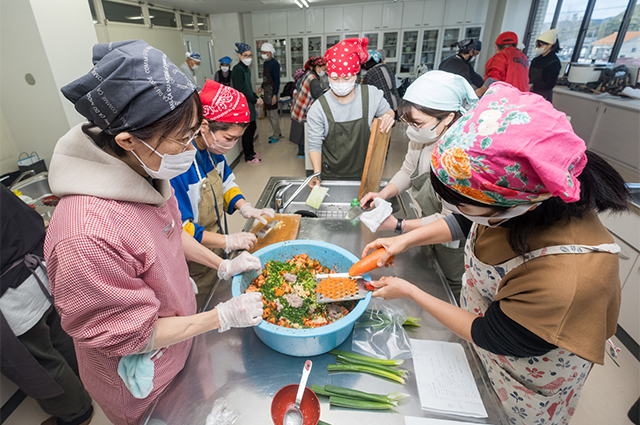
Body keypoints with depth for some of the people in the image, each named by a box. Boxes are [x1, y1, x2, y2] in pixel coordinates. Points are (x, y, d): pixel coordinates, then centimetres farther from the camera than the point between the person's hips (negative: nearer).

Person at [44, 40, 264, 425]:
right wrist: (224, 316, -23)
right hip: (141, 388, -6)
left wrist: (223, 266, 0)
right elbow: (129, 336, -26)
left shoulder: (146, 171, -15)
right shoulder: (85, 239, -40)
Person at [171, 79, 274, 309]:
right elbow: (178, 228, -29)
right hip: (195, 270, -7)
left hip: (217, 256, 7)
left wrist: (245, 208, -6)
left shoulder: (213, 148, -6)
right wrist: (228, 241, -23)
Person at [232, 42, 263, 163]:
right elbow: (241, 90, -21)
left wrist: (257, 98, 6)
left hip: (249, 104, 9)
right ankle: (249, 157, 11)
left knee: (252, 127, 16)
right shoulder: (237, 69, -15)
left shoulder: (246, 69, 13)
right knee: (247, 130, -1)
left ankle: (250, 151, 32)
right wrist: (255, 100, -14)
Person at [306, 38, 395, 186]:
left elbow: (388, 111, 10)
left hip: (364, 174, 2)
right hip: (330, 176, -1)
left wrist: (388, 117, -15)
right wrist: (317, 174, -26)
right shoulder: (318, 109, -14)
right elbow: (315, 145, -11)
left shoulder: (372, 95, -9)